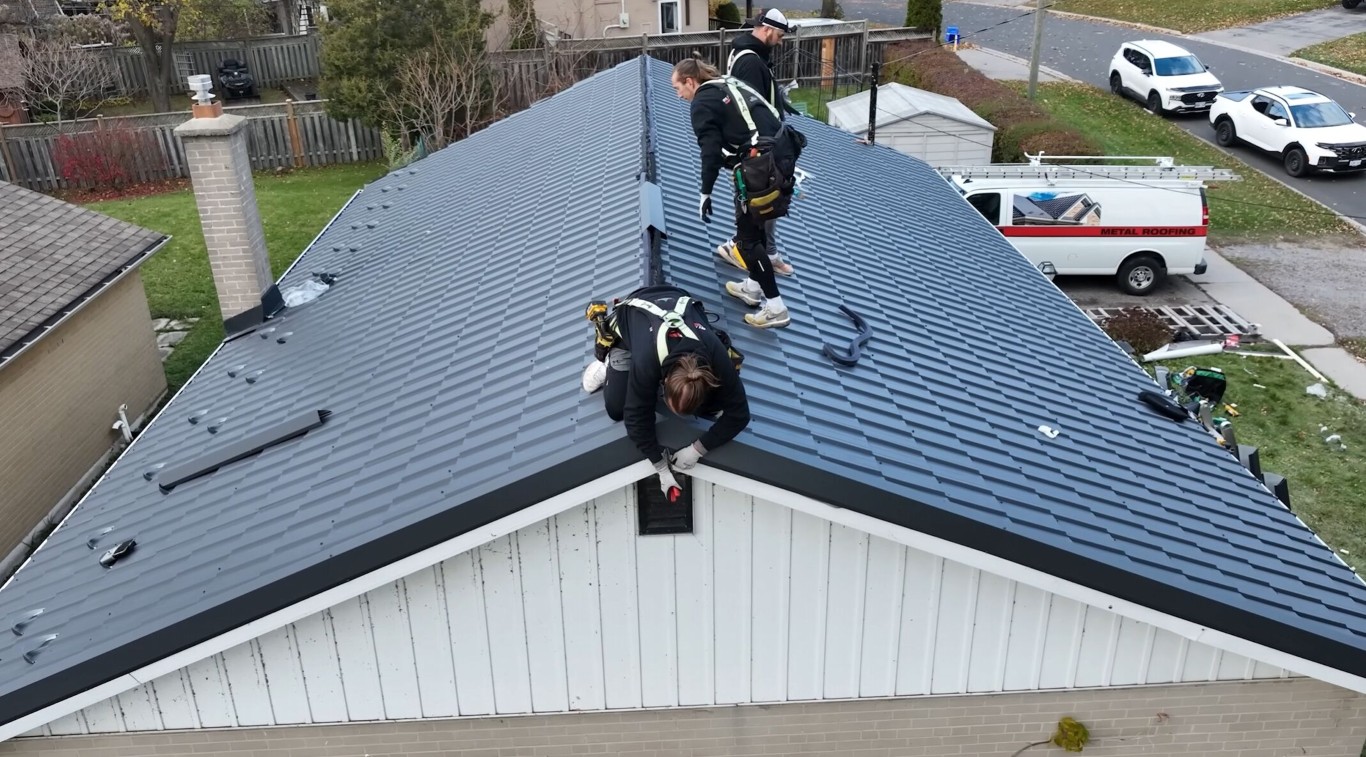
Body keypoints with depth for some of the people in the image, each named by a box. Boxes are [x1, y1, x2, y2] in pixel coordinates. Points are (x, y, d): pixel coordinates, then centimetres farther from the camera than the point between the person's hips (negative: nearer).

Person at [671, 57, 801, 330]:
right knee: (754, 224, 24)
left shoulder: (703, 102, -3)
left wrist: (706, 192, -10)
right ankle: (753, 288, 37)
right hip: (782, 154, 9)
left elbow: (710, 149, -14)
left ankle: (775, 308, 3)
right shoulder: (729, 85, 22)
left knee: (747, 237, 1)